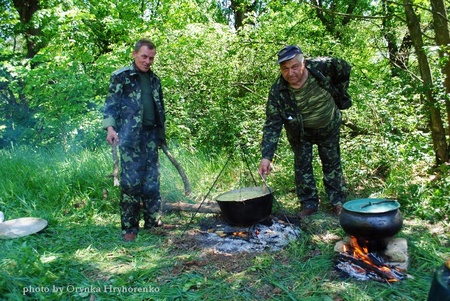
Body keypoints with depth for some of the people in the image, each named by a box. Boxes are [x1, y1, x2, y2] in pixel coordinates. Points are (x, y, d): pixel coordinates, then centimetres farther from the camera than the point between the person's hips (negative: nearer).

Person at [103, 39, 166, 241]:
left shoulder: (154, 80, 17)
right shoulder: (121, 76, 0)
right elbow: (111, 103, -5)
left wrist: (161, 133, 19)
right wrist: (110, 127, -19)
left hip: (151, 135, 6)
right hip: (130, 137, -5)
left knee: (152, 181, 8)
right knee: (131, 182, -4)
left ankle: (153, 221, 19)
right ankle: (129, 228, 6)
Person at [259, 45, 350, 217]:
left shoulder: (322, 67, -27)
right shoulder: (277, 92, -29)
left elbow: (344, 68, -4)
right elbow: (272, 126, -29)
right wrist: (266, 156, -37)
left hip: (329, 127, 1)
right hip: (300, 132, 0)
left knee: (332, 163, 10)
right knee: (302, 166, 4)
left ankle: (338, 201, 25)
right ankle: (309, 204, 20)